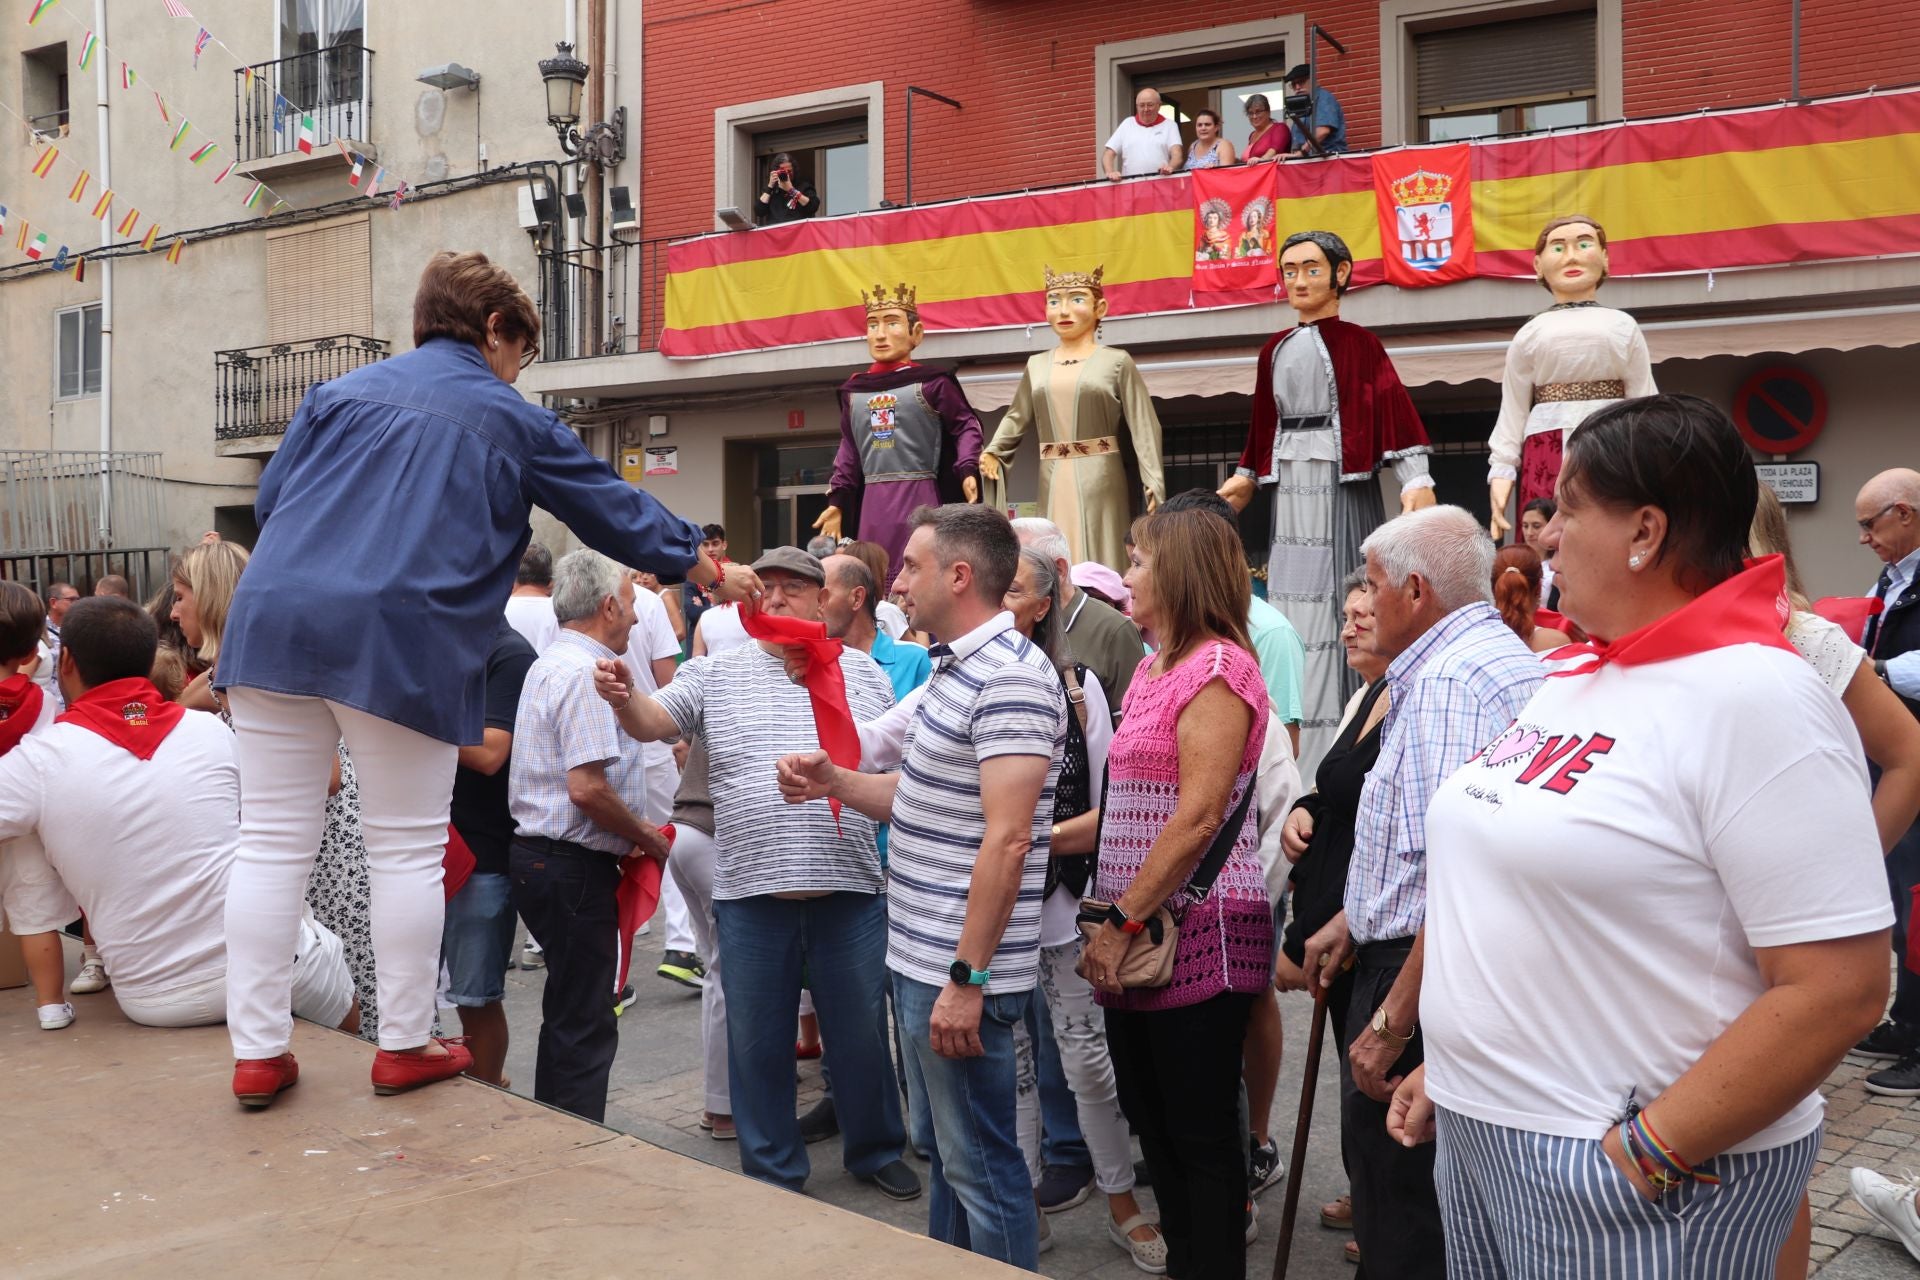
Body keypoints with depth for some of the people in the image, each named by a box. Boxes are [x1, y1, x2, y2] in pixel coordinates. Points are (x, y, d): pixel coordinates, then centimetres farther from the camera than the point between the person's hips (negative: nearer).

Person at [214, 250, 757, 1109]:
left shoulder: (342, 392, 20)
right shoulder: (514, 423, 11)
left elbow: (270, 499, 18)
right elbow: (620, 513, 18)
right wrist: (716, 575, 30)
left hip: (275, 618, 4)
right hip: (402, 644, -4)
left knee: (273, 843, 7)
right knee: (407, 851, 6)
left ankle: (257, 1045, 11)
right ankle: (405, 1044, 15)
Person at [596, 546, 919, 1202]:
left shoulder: (862, 671, 7)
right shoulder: (717, 673, 6)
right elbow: (651, 721, -4)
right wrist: (624, 697, -24)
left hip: (848, 887, 0)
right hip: (750, 889, 0)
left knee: (861, 1031, 11)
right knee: (757, 1040, 10)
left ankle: (877, 1149, 32)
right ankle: (773, 1171, 26)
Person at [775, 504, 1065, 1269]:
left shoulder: (1010, 680, -19)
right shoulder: (952, 668, 13)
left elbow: (1005, 840, -24)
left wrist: (967, 979, -24)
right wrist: (834, 783, 5)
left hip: (959, 972, -10)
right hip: (919, 957, 10)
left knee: (980, 1163, 3)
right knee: (939, 1147, 21)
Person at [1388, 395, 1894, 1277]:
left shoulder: (1756, 696, -17)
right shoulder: (1569, 680, 8)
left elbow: (1840, 989, -21)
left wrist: (1647, 1156, -19)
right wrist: (1449, 1066, 13)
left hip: (1629, 1176, -7)